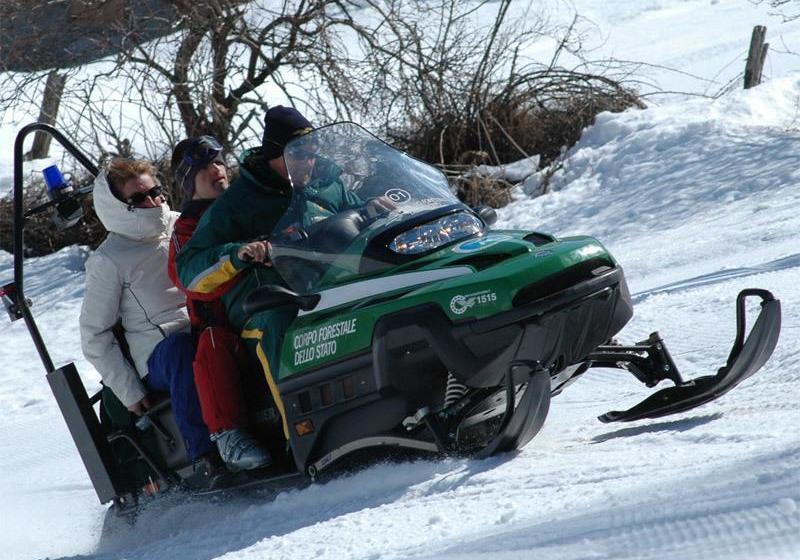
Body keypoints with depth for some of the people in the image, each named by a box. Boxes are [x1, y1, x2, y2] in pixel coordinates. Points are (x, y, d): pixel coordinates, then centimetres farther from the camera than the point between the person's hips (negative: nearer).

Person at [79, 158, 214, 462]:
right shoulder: (108, 262, 1)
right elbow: (94, 336, 3)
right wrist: (128, 391, -5)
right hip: (159, 355, -4)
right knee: (182, 347, -40)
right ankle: (204, 454, -42)